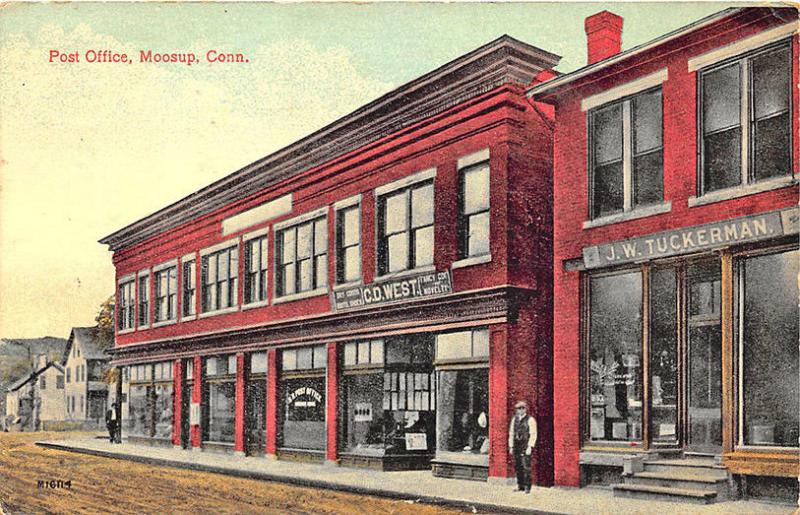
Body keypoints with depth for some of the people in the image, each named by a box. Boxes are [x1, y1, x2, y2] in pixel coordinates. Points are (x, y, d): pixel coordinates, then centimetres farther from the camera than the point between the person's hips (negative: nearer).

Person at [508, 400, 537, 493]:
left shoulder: (530, 420, -3)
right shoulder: (514, 419, 14)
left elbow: (533, 434, -7)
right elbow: (511, 433, 18)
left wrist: (530, 447, -13)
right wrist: (511, 446, 13)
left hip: (526, 447, -5)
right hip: (516, 447, 5)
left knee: (526, 467, -9)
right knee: (518, 467, 6)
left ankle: (527, 487, -4)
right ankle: (520, 486, 15)